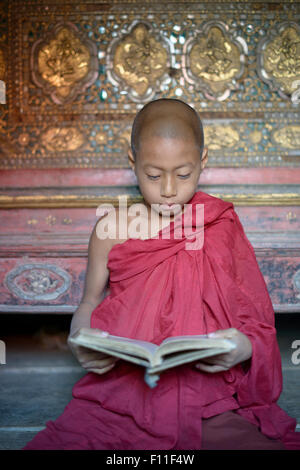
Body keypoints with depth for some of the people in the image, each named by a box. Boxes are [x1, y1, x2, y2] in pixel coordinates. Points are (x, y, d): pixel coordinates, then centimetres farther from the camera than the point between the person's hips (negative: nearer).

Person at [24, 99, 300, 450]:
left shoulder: (223, 228, 3)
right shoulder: (111, 231, 4)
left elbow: (256, 320, 7)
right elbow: (89, 303, 14)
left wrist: (245, 347, -16)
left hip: (209, 396, 0)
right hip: (120, 391, 1)